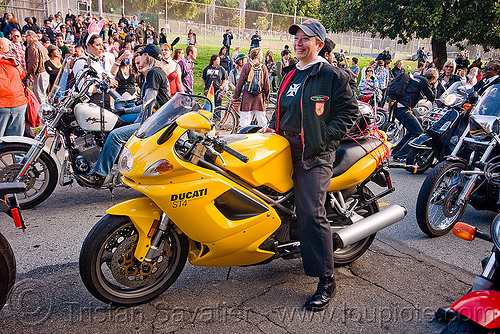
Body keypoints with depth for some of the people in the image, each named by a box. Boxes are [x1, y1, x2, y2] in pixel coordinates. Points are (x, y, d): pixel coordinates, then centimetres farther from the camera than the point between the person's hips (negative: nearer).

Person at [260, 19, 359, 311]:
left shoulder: (334, 75, 0)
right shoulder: (291, 76, 23)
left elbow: (349, 111, -4)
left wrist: (324, 137, -14)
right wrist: (273, 127, 14)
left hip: (316, 155, -8)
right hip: (287, 149, 8)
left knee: (312, 214, -13)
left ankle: (326, 280, -5)